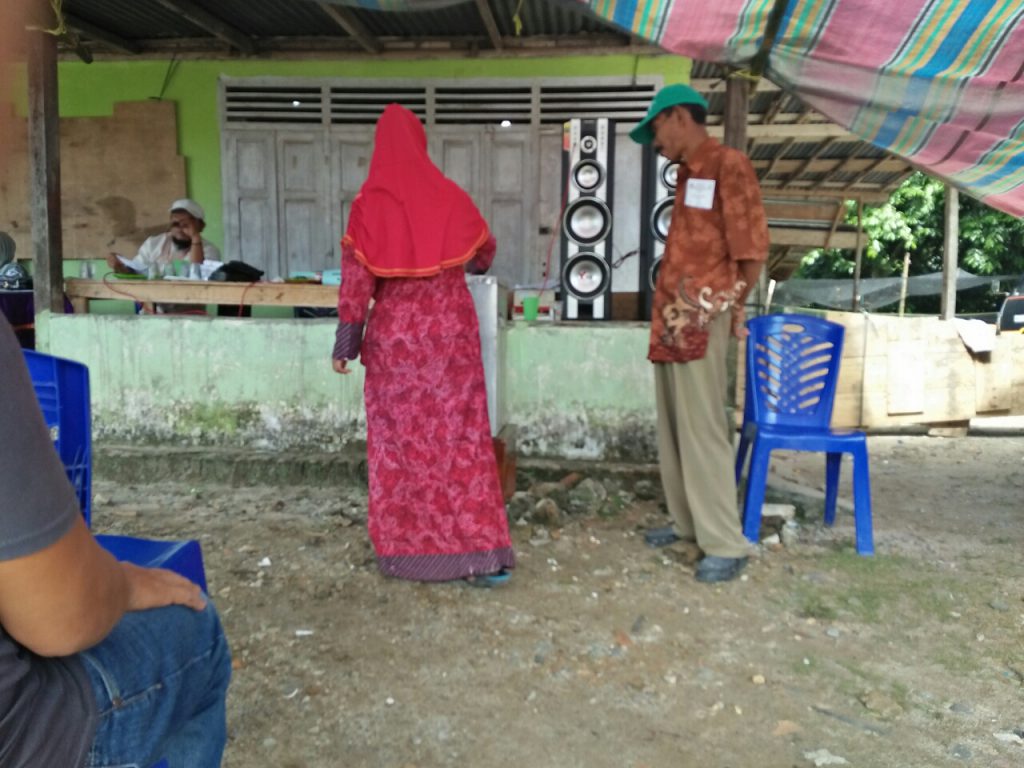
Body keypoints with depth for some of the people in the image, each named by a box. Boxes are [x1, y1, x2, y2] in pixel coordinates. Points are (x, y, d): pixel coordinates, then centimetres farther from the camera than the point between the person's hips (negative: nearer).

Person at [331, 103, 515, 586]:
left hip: (395, 335, -1)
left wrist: (346, 342, 1)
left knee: (400, 438, 9)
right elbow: (485, 250, 22)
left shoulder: (370, 204, -4)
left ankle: (405, 548, 17)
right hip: (451, 330, 2)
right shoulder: (449, 196, 4)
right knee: (460, 436, 3)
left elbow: (355, 279, -6)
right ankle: (482, 554, 2)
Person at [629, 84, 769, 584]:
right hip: (669, 317, 9)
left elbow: (753, 250, -10)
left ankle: (726, 545, -1)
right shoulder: (687, 173, 19)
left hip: (701, 321, -9)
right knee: (672, 426, 12)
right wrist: (667, 307, 14)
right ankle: (686, 521, 23)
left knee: (702, 429, -8)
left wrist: (731, 307, 0)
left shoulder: (729, 165, -7)